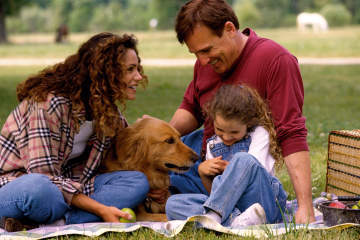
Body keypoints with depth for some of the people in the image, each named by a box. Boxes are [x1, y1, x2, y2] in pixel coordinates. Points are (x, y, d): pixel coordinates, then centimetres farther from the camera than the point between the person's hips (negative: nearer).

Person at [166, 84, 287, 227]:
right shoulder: (212, 145, 17)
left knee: (243, 159, -32)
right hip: (228, 204, 4)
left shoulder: (259, 133, 5)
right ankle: (235, 220, -40)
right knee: (172, 203, -20)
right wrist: (202, 172, 1)